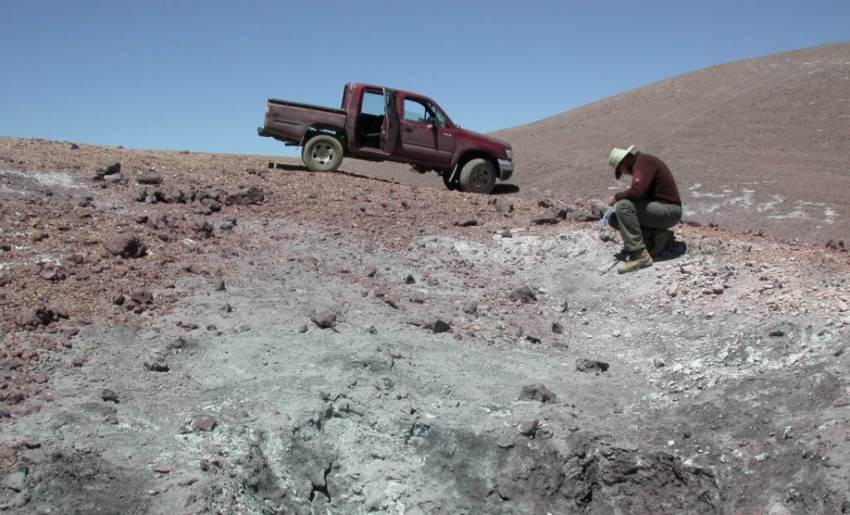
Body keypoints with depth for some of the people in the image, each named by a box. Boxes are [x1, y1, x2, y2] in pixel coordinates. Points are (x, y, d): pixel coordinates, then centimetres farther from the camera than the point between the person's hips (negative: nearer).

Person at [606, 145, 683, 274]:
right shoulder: (641, 163, 17)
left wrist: (616, 197, -12)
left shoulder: (643, 162, -13)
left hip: (669, 211, -10)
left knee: (623, 206, -26)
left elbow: (637, 191, -28)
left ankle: (639, 255, -25)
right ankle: (657, 237, 3)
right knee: (613, 219, 5)